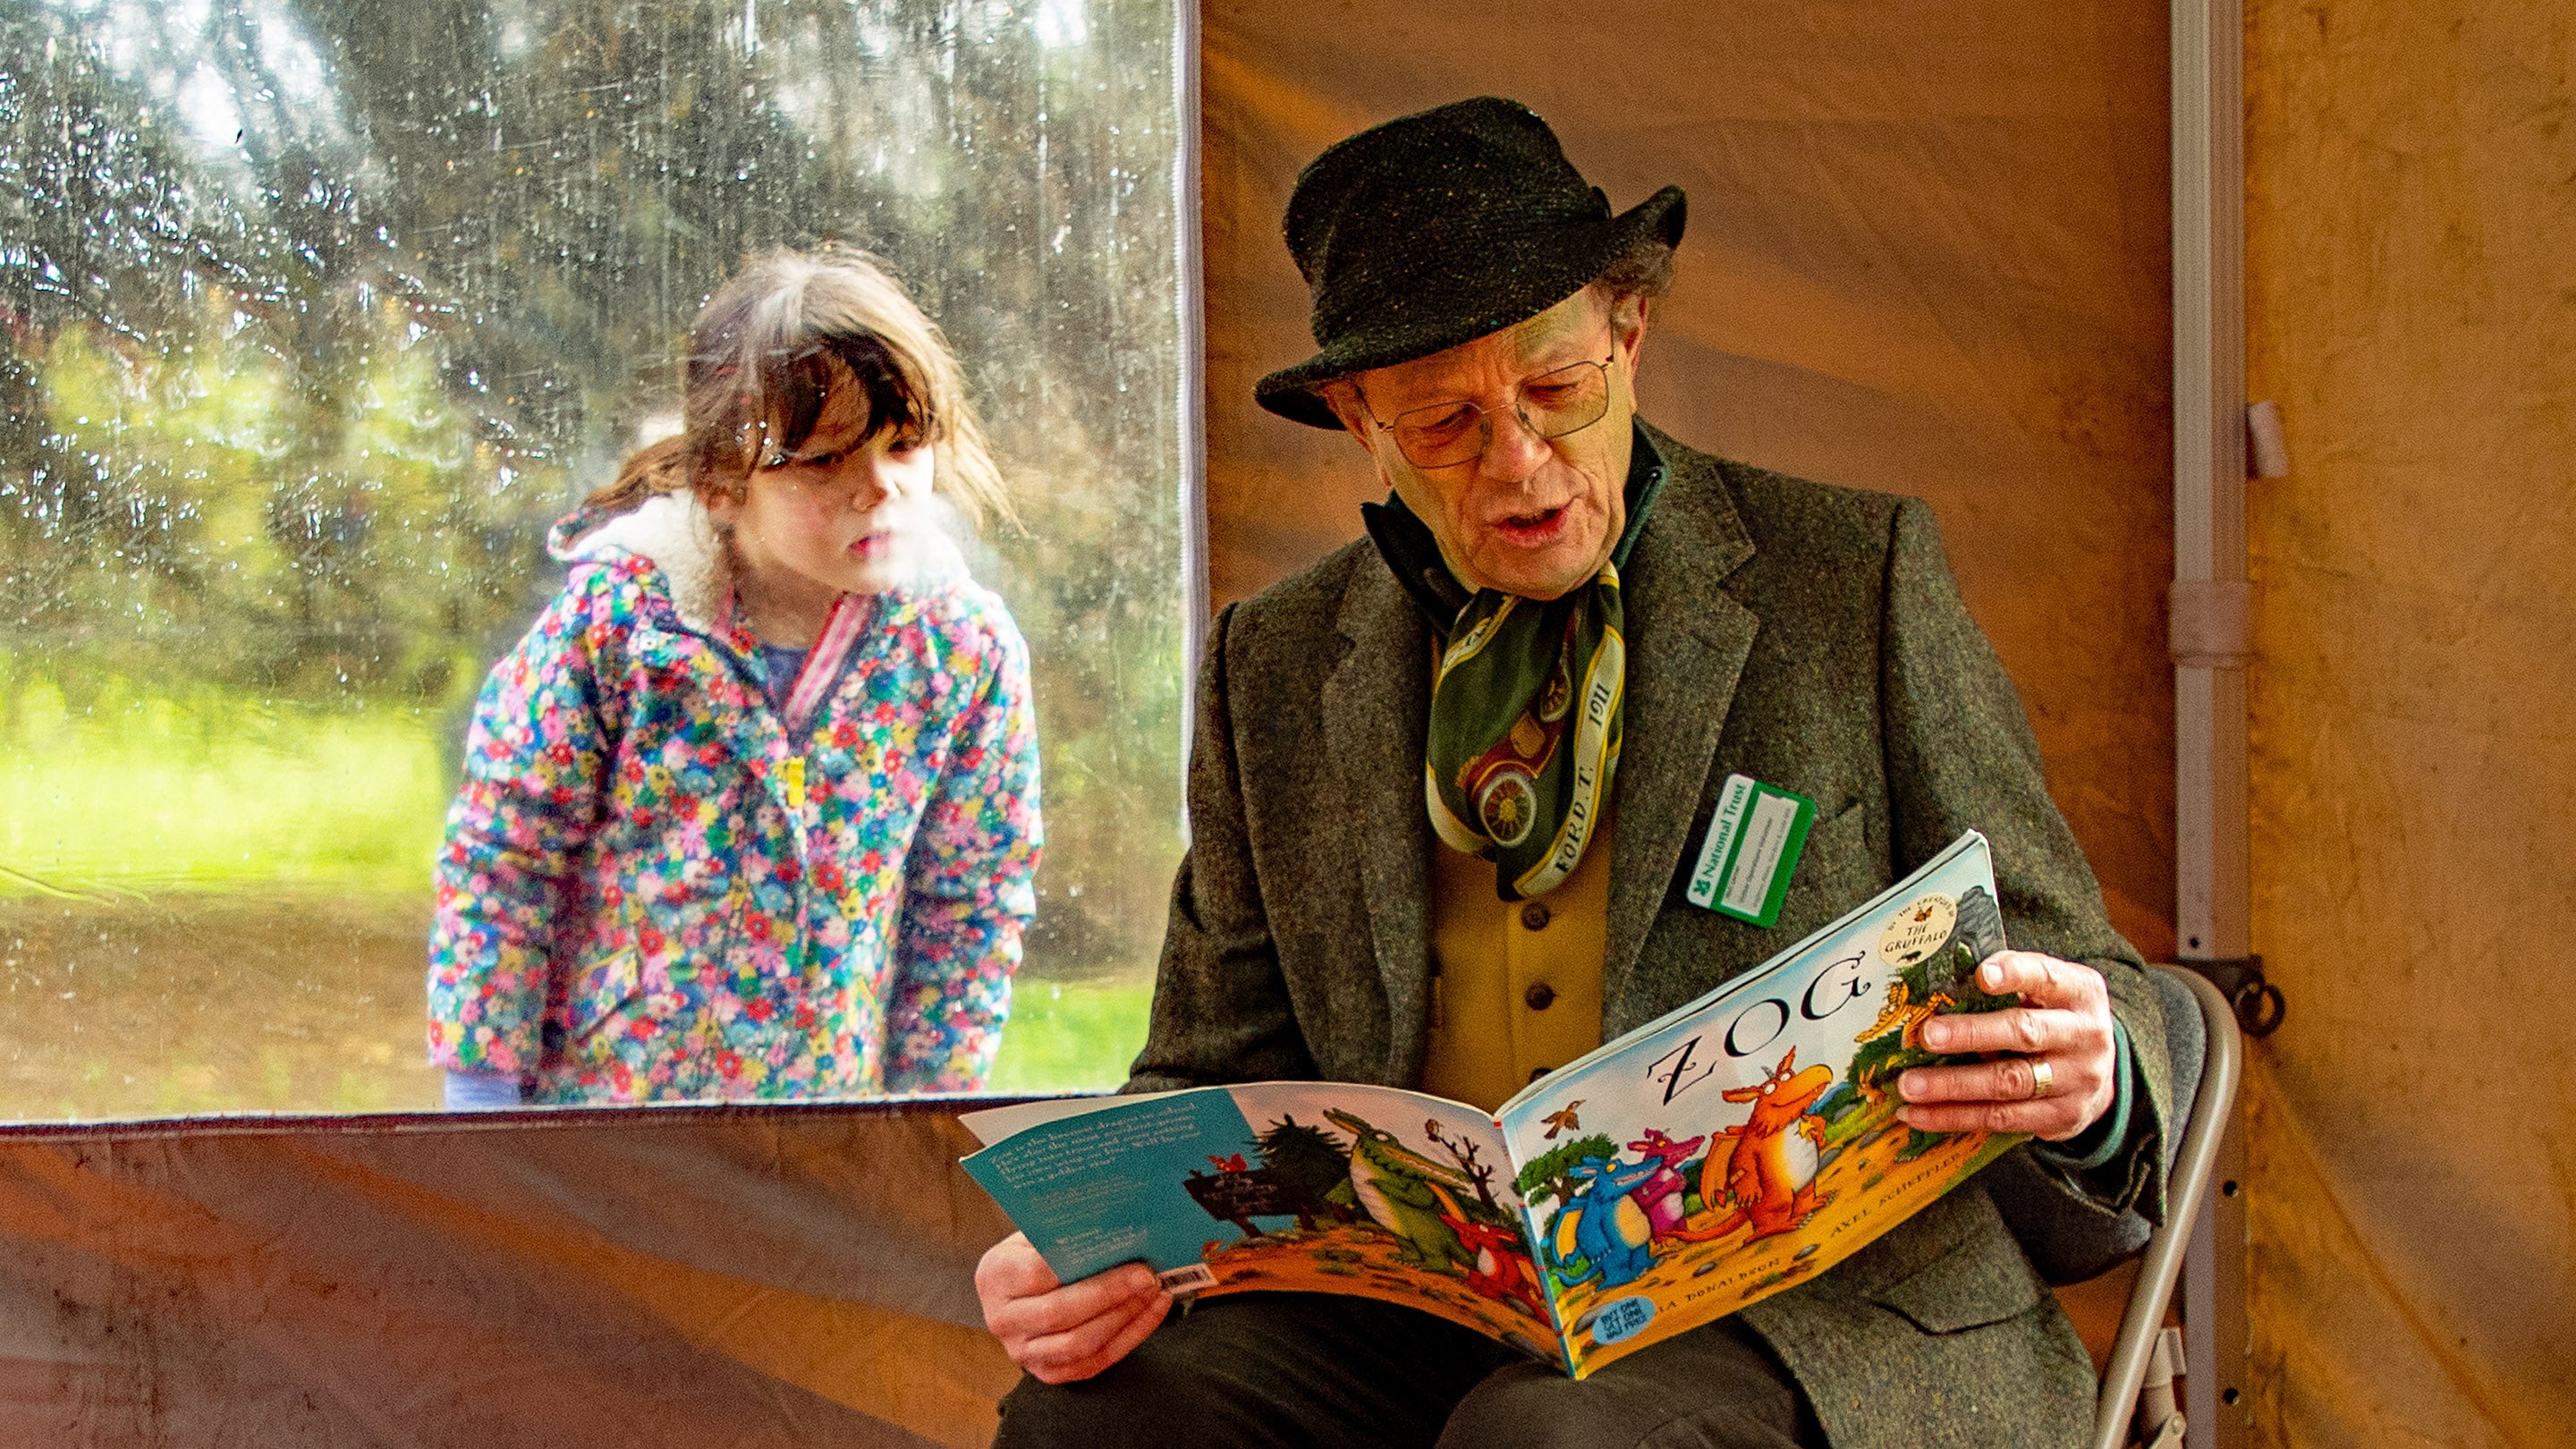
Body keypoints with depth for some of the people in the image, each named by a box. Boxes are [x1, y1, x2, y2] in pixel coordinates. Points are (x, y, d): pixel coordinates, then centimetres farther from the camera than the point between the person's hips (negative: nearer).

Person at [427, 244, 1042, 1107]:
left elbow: (969, 904, 1)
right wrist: (482, 1097, -7)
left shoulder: (966, 647, -10)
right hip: (588, 1087, -1)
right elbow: (499, 857, -8)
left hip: (829, 1111, 2)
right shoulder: (616, 613, -17)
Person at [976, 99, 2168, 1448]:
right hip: (1422, 1314, 3)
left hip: (1810, 1309, -3)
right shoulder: (1276, 671, 11)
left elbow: (2080, 990, 4)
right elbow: (1215, 1081, 14)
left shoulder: (1859, 577, 3)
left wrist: (2086, 1083, -21)